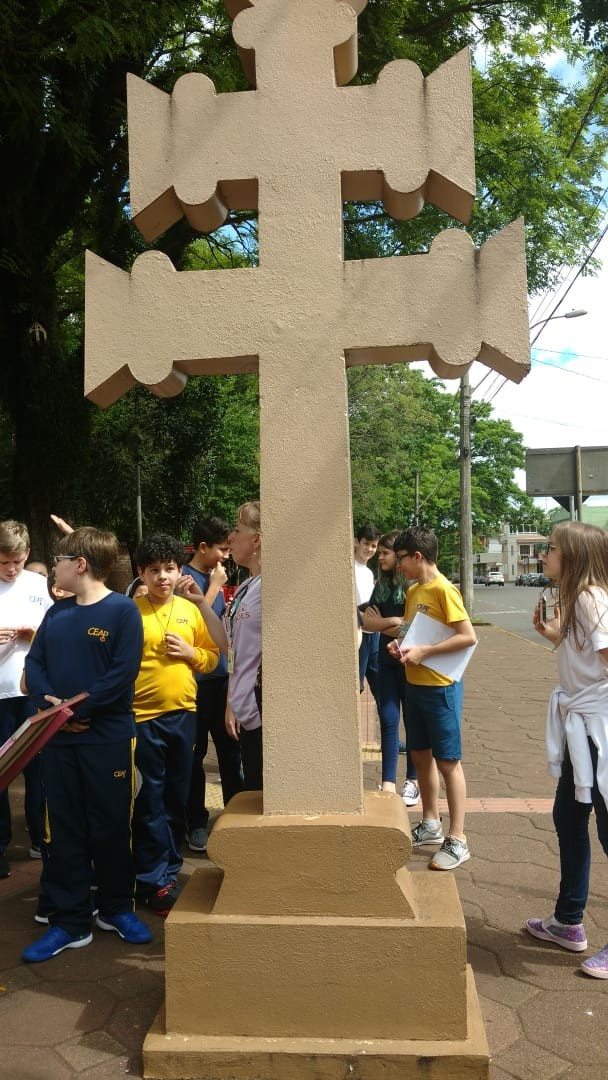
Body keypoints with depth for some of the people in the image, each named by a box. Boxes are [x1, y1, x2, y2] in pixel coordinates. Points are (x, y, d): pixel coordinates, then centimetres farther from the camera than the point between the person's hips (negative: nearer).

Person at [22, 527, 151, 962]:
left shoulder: (122, 610, -9)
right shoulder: (56, 614, 10)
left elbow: (124, 673, -16)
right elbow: (34, 662, 7)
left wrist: (78, 709, -19)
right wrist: (47, 700, -12)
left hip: (109, 738, -5)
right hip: (59, 739, 5)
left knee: (112, 827, 8)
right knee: (62, 831, 9)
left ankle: (118, 908, 28)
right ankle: (68, 922, 21)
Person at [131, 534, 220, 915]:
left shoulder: (191, 610, 6)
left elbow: (212, 656, 11)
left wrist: (191, 653, -8)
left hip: (183, 714, 4)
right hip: (143, 717, -4)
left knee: (178, 796, 15)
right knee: (150, 801, 3)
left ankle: (171, 865, 31)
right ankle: (154, 879, 14)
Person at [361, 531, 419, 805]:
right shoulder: (381, 585, 8)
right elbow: (367, 622, 3)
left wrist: (381, 624, -8)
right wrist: (394, 622, -11)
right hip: (387, 659, 5)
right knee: (388, 720, 3)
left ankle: (412, 781, 19)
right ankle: (388, 783, 7)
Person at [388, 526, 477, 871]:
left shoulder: (443, 589, -16)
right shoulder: (413, 591, 10)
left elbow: (469, 636, -21)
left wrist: (423, 651, -22)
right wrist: (401, 646, 0)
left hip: (440, 688, -8)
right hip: (415, 685, 9)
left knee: (448, 762, -1)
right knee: (421, 756, 16)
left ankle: (458, 840, 9)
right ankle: (431, 825, 31)